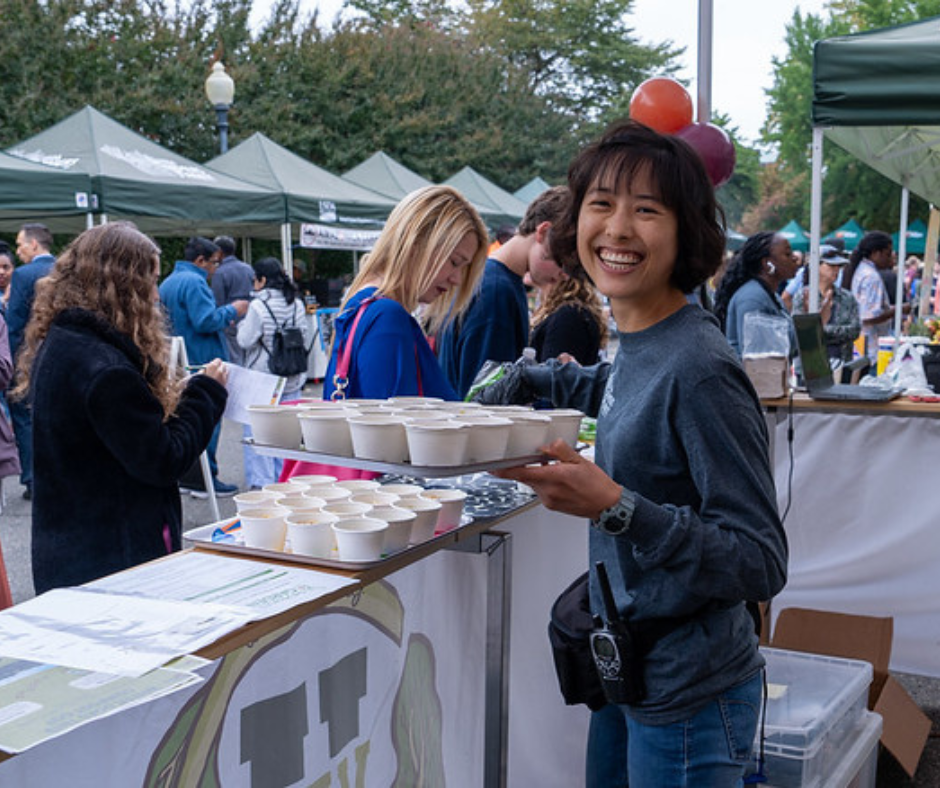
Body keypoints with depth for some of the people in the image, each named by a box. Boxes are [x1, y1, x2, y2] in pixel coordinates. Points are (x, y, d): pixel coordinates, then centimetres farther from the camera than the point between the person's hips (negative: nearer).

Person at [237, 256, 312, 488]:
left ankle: (262, 480, 2)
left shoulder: (259, 306, -15)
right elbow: (306, 340, 8)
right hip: (291, 380, 5)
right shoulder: (297, 304, 2)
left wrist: (242, 323, 5)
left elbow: (245, 341, -12)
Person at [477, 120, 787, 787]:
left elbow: (762, 563, -25)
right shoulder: (641, 345, 0)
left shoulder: (700, 369, -24)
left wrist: (616, 507, -34)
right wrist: (517, 384, 24)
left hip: (687, 704, -8)